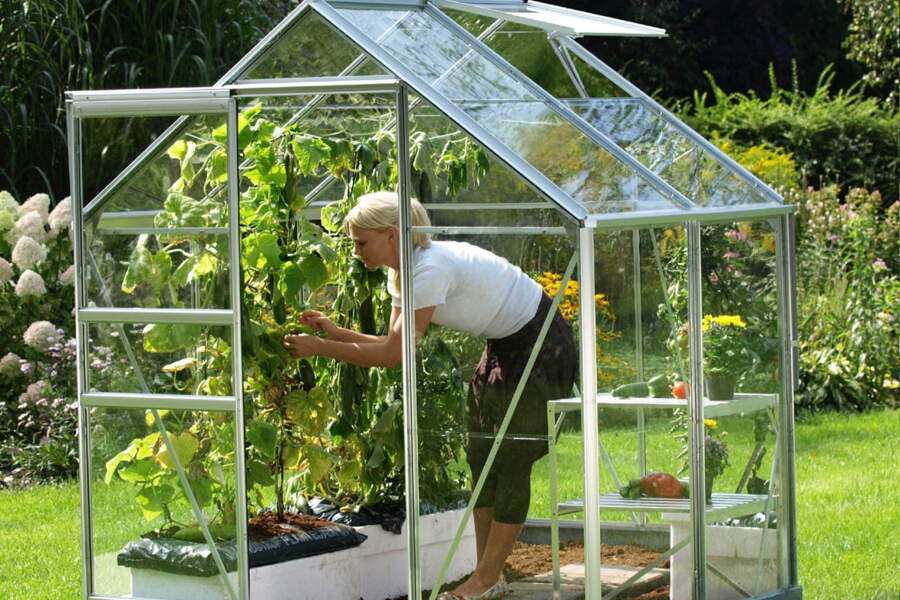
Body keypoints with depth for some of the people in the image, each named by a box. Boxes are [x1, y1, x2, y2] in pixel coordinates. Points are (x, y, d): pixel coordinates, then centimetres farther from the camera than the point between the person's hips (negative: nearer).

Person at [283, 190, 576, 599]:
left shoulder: (431, 269, -30)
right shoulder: (402, 274, 0)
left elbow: (394, 355, -30)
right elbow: (394, 347, 1)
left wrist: (319, 348, -26)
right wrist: (335, 332, -10)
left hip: (540, 343, -10)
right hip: (505, 345, 10)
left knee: (511, 461, -7)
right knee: (482, 456, 7)